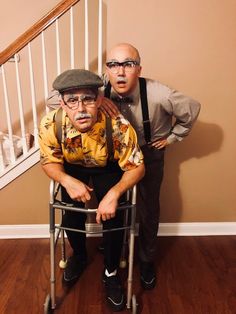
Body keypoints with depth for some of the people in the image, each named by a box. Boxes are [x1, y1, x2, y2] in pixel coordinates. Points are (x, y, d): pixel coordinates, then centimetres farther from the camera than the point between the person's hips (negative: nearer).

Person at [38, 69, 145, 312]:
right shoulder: (50, 125, -30)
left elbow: (136, 167, -23)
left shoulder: (118, 125, -36)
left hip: (107, 169, -1)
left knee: (113, 217, -15)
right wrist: (67, 181, -31)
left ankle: (111, 273, 16)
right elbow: (49, 162, -12)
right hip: (72, 168, 2)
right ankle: (79, 256, 26)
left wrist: (114, 193, -38)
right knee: (72, 215, -13)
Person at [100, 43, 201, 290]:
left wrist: (173, 137, -4)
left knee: (148, 210, 7)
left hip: (149, 153, -1)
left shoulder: (158, 95, -30)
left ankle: (147, 260, 35)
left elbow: (192, 109, -12)